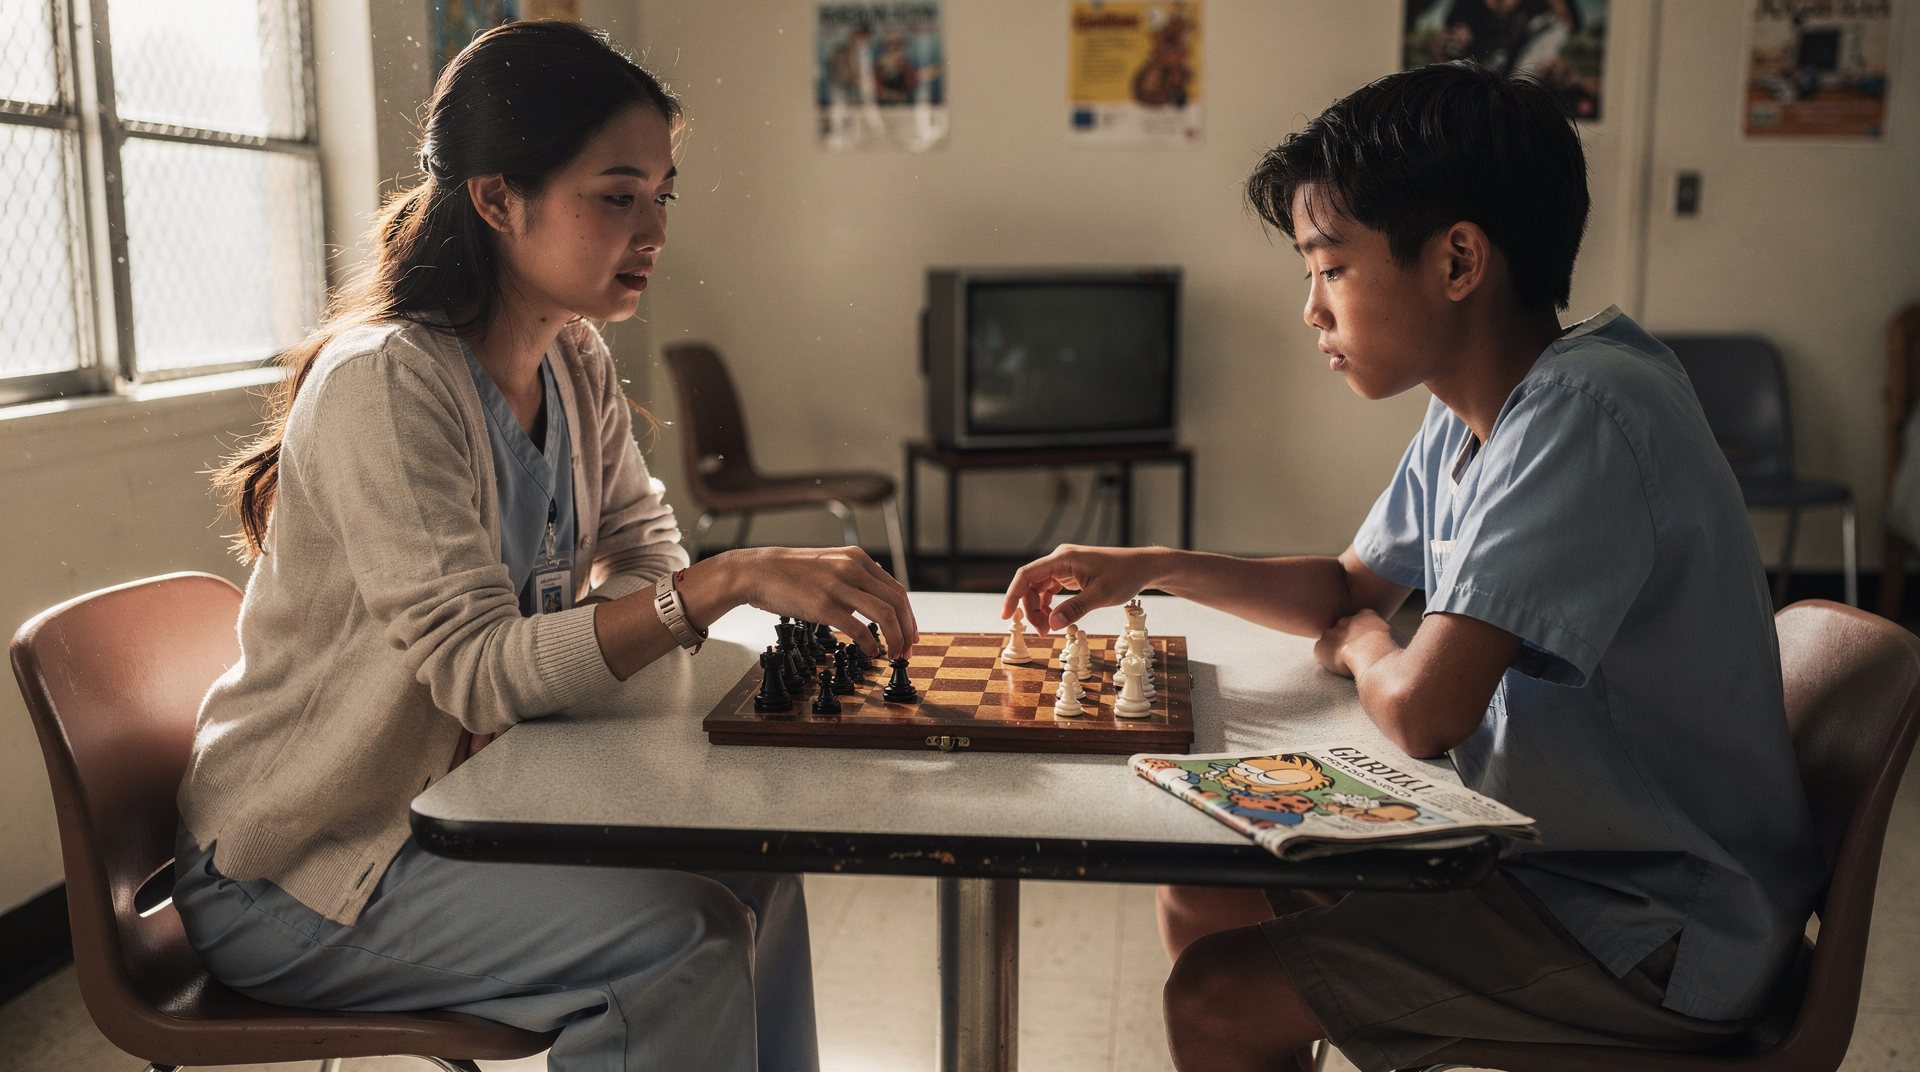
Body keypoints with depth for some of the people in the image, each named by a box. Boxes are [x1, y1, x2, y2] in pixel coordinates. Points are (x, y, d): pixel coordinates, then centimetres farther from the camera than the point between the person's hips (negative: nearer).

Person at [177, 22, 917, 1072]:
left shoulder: (576, 365, 2)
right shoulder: (384, 382, -24)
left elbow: (642, 545, 13)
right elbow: (476, 665, -31)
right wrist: (730, 579, -40)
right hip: (296, 868, -7)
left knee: (752, 867, -7)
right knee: (679, 937, -21)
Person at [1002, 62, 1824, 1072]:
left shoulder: (1581, 419, -26)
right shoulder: (1469, 417, 3)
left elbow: (1420, 708, -32)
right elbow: (1350, 589, 17)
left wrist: (1364, 647, -8)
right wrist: (1151, 567, 4)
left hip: (1664, 941, -8)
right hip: (1552, 854, 9)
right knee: (1203, 899, 11)